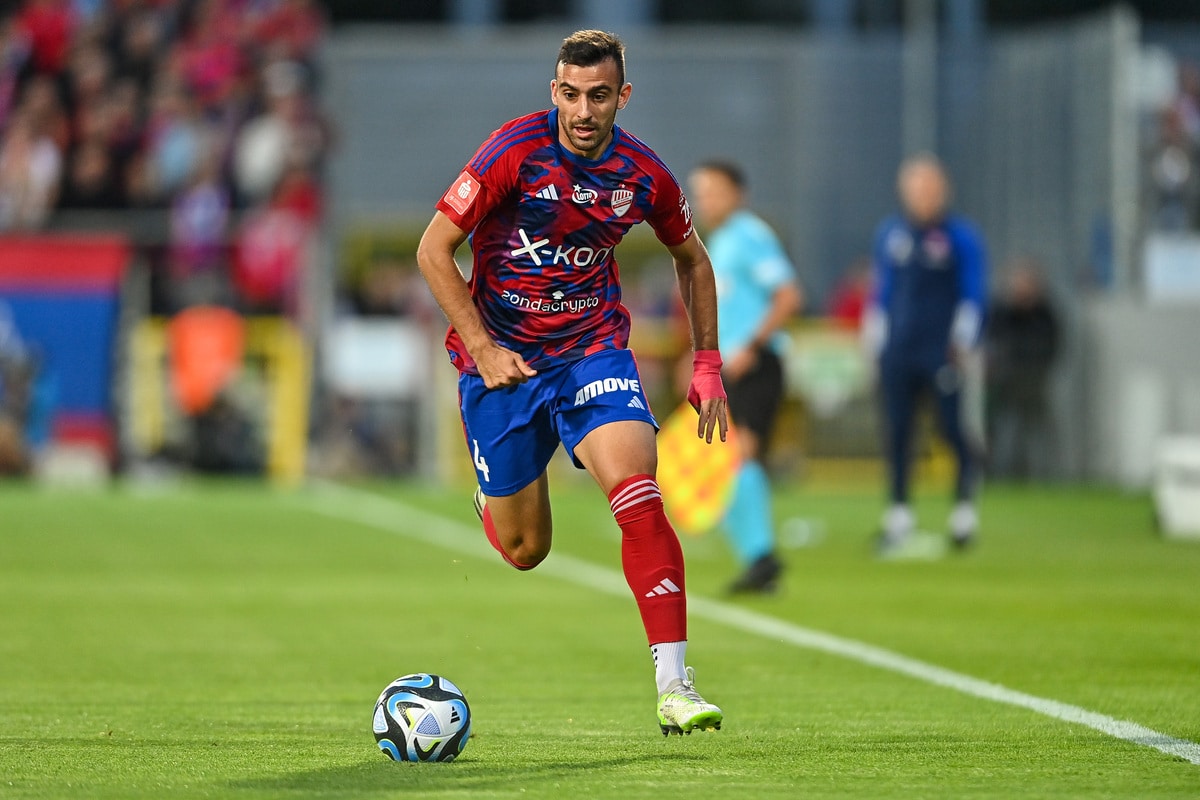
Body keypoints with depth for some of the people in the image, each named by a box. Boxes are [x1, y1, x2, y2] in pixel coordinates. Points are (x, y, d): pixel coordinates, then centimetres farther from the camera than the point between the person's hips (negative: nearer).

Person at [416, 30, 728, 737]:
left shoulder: (643, 174, -6)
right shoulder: (515, 151, -16)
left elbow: (692, 258, 14)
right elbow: (434, 250, -10)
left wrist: (708, 365, 9)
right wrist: (481, 348, -17)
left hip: (594, 351, 1)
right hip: (500, 355, -1)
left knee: (638, 493, -24)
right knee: (524, 551, 5)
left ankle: (674, 686, -24)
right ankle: (494, 501, 46)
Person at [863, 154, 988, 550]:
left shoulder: (961, 236, -1)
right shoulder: (890, 234, 11)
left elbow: (974, 295, -1)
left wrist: (964, 344, -8)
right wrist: (875, 340, 14)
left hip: (944, 350, -4)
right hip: (898, 351, 4)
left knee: (953, 427, -5)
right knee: (896, 430, 2)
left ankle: (964, 507, 10)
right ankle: (899, 514, 10)